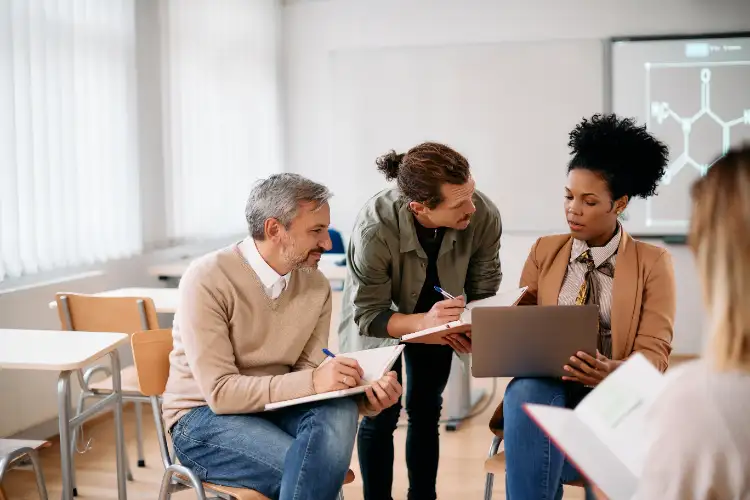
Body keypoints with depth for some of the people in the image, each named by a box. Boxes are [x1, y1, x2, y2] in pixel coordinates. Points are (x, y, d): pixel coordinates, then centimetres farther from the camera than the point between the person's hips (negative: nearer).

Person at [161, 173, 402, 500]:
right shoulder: (207, 280, -19)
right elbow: (220, 391, -23)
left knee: (338, 410, -29)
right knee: (316, 471, -30)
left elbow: (309, 375, -3)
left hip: (275, 407, 5)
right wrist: (312, 382, -32)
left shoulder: (316, 285, -2)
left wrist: (365, 396, -24)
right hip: (203, 417, -5)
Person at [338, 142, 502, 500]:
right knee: (381, 414, -2)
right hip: (375, 320, -3)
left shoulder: (485, 216, -32)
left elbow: (484, 290, -16)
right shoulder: (374, 229, -40)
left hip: (435, 315, 3)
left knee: (426, 410, 11)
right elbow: (369, 316, -31)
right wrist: (423, 322, -49)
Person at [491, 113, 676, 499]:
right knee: (525, 393, -35)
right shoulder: (544, 252, 12)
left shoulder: (653, 263, 2)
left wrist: (612, 373, -28)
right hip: (544, 385, 3)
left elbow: (654, 353, -5)